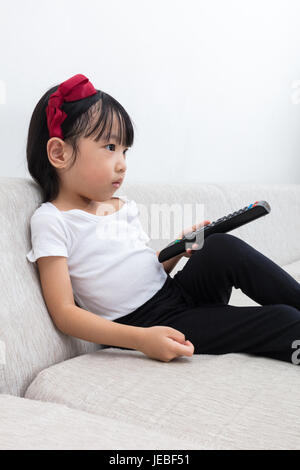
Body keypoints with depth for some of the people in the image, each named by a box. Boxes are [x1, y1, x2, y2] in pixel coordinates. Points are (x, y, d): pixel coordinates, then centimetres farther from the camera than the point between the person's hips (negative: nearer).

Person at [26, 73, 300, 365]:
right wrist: (141, 339, -27)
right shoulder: (52, 220, -10)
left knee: (223, 248, -21)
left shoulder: (123, 207, 11)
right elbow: (64, 313, -16)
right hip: (142, 324, -7)